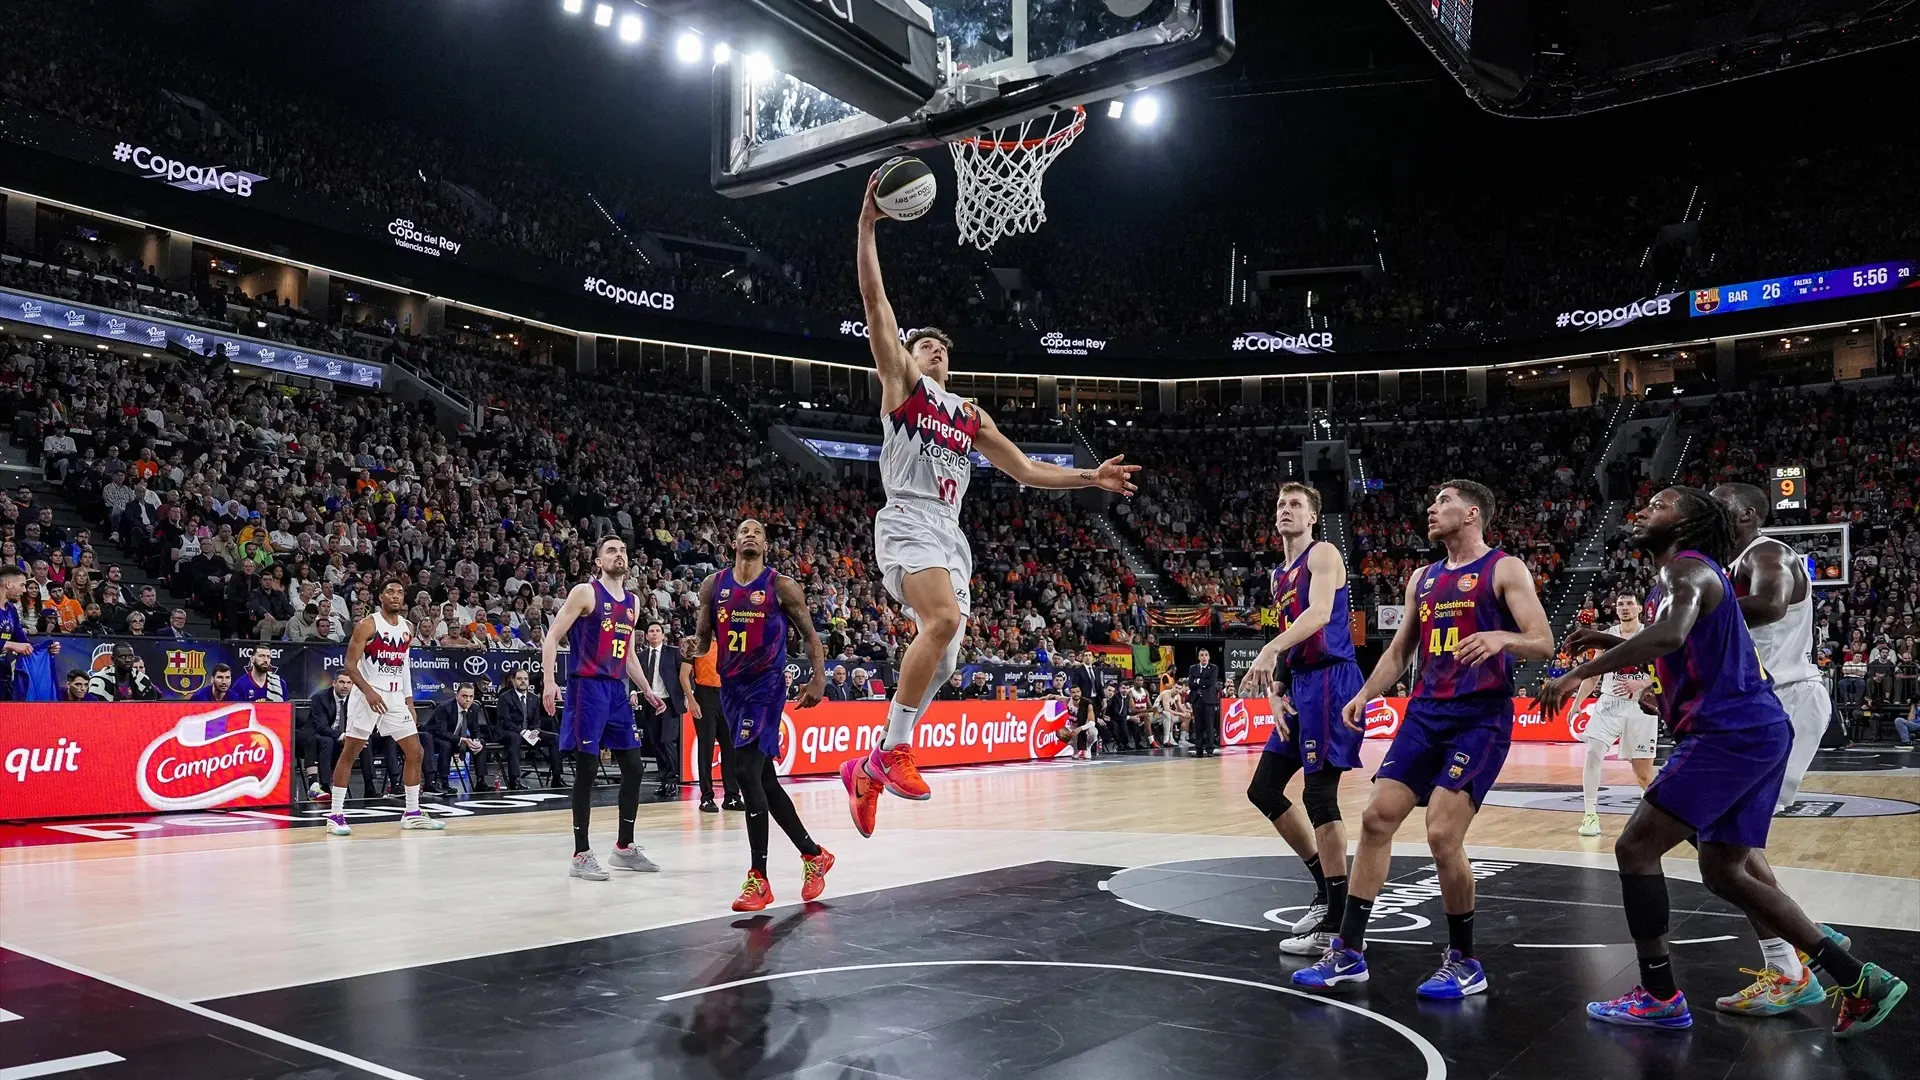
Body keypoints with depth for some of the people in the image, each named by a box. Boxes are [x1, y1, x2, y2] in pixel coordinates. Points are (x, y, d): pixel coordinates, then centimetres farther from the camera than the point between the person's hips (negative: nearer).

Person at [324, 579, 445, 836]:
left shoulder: (408, 628, 10)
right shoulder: (367, 625, -8)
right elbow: (350, 665, -12)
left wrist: (409, 701, 13)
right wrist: (369, 692, -25)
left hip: (395, 698, 6)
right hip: (367, 696, -6)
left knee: (415, 753, 4)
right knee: (349, 753, -3)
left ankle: (412, 814, 13)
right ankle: (335, 814, 5)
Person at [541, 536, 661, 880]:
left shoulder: (632, 601, 15)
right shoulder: (585, 592, -6)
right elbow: (552, 638, -8)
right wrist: (549, 681, -20)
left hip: (617, 689, 7)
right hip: (587, 687, -7)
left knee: (634, 766, 8)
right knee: (587, 768, -7)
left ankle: (625, 847, 20)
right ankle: (581, 855, 1)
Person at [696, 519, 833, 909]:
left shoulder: (782, 586, -4)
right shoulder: (713, 585, 8)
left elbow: (810, 635, 1)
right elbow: (703, 637, 14)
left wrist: (819, 678, -13)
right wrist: (695, 645, -10)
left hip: (765, 686, -6)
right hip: (730, 687, 6)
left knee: (747, 772, -16)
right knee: (764, 778, 10)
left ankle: (759, 878, -9)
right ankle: (813, 854, 26)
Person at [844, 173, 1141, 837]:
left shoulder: (970, 416, 26)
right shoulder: (901, 384, 10)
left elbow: (1025, 470, 27)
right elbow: (875, 303, 0)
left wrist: (1089, 478, 16)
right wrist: (867, 224, -6)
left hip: (950, 534, 7)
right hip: (908, 523, -7)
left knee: (942, 661, 1)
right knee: (945, 620, -32)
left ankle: (868, 771, 14)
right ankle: (893, 749, -21)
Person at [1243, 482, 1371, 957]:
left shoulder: (1323, 554, -5)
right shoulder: (1279, 575, 20)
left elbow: (1320, 613, -23)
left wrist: (1270, 650, -37)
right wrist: (1275, 694, 7)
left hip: (1330, 680, -9)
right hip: (1300, 685, 9)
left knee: (1319, 796, -10)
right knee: (1263, 789, 11)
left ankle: (1335, 925, -3)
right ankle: (1326, 885, 22)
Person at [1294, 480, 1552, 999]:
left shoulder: (1505, 569, -3)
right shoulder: (1422, 578, 16)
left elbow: (1543, 643, -11)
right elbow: (1399, 650, 22)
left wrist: (1500, 637, -31)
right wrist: (1365, 694, 7)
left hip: (1481, 718, -7)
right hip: (1425, 713, 7)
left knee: (1442, 835, -15)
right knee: (1376, 819, 0)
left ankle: (1464, 962, 6)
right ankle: (1348, 951, 8)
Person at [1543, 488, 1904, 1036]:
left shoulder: (1685, 568, -10)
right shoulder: (1681, 576, 21)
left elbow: (1671, 634, -32)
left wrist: (1580, 672, -31)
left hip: (1731, 732, -10)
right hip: (1756, 730, 10)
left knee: (1636, 847, -7)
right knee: (1724, 872, 16)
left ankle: (1659, 996, 1)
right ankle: (1860, 981, 20)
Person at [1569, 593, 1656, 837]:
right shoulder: (1606, 636, 5)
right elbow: (1593, 675, 11)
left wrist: (1640, 684, -25)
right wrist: (1576, 703, 5)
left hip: (1641, 707, -2)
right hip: (1609, 704, 2)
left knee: (1643, 772, 2)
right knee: (1592, 754, -17)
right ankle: (1590, 815, -12)